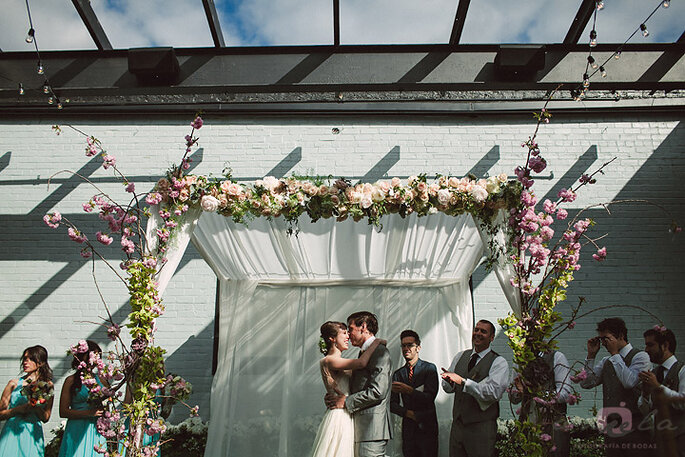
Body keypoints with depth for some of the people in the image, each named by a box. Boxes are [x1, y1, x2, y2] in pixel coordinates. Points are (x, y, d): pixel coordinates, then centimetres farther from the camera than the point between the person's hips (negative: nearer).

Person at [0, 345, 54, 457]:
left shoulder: (47, 386, 4)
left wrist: (36, 406, -14)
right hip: (12, 434, 0)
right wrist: (19, 409, -14)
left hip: (33, 435, 0)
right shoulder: (14, 384, 2)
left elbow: (46, 418, 4)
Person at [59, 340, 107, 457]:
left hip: (97, 431, 3)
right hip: (78, 431, -3)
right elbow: (63, 412, -5)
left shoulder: (100, 380, 11)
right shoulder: (71, 380, 0)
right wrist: (89, 413, -14)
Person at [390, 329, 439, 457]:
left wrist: (409, 390, -24)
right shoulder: (397, 374, 10)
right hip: (408, 428, 3)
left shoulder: (429, 368, -1)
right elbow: (392, 404, 6)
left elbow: (430, 397, -12)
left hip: (426, 427, -3)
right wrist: (408, 413, -10)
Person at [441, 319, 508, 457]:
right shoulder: (460, 357, 11)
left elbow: (493, 393, -20)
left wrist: (463, 381, -25)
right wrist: (449, 380, -13)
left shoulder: (499, 362, -5)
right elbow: (448, 388, 11)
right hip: (457, 424, 5)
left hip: (482, 429, -4)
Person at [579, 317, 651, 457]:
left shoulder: (640, 356, -3)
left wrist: (615, 354, -13)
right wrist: (591, 355, 5)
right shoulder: (606, 362, 16)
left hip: (633, 428, -6)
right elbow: (586, 383, 9)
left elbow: (629, 382, -20)